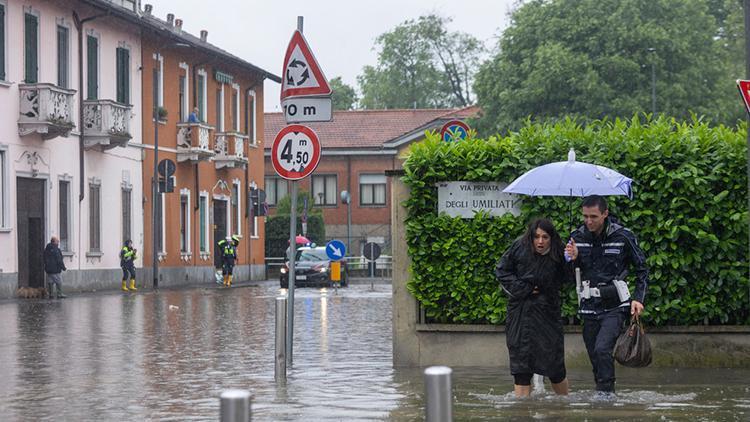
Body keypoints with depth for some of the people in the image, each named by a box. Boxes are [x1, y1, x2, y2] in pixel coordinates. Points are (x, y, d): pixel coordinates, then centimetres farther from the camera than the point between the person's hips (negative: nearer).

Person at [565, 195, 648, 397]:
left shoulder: (623, 237, -6)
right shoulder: (577, 237, 2)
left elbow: (641, 269, 6)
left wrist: (638, 298, -4)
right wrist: (572, 259, -10)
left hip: (615, 306, -4)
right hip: (589, 306, 4)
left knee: (602, 348, -22)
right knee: (595, 356, 8)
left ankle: (606, 391, -13)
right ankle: (603, 394, 22)